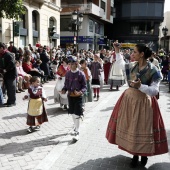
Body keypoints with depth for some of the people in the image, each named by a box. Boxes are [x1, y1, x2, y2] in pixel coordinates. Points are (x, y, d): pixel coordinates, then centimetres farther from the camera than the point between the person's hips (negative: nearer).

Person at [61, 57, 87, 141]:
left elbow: (85, 87, -9)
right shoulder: (68, 73, 2)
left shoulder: (81, 74, -12)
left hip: (78, 97, -5)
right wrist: (64, 90, -9)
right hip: (70, 96, 5)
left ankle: (77, 132, 3)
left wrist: (80, 92, -28)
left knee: (77, 115, -5)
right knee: (72, 113, 18)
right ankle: (75, 127, 40)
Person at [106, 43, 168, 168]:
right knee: (130, 127, 11)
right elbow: (121, 64, 21)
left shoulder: (152, 70, -16)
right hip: (129, 99, 5)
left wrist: (140, 86, -31)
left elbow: (155, 91, -18)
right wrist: (117, 51, 15)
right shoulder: (132, 66, -1)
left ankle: (144, 154, 32)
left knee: (142, 129, 7)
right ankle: (135, 155, 29)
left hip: (143, 102, -5)